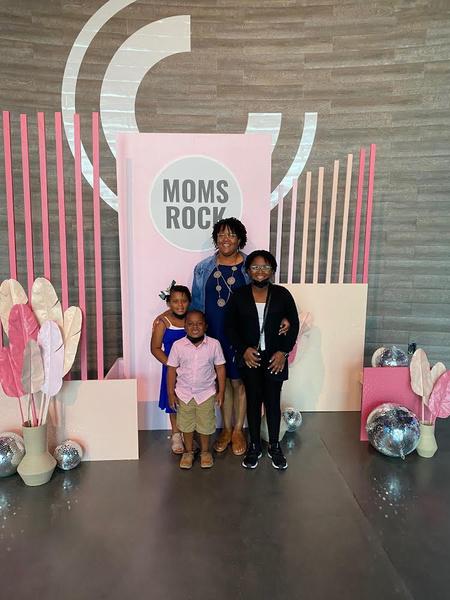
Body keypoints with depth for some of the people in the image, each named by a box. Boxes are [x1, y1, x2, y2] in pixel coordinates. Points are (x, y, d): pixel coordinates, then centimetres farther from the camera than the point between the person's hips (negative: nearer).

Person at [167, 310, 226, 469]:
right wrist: (171, 393, -2)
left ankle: (205, 452, 36)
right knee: (186, 425, 15)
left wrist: (221, 392, -2)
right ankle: (188, 452, 36)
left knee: (205, 425, 13)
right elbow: (172, 370, -3)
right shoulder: (178, 345, -11)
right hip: (184, 393, 1)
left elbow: (220, 368, -4)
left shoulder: (214, 344, -12)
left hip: (206, 393, 0)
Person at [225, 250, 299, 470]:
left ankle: (274, 446, 27)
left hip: (275, 358, 0)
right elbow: (230, 327, 1)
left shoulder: (282, 294, -5)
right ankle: (254, 446, 27)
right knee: (253, 401, 10)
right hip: (250, 358, 0)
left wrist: (284, 352, -8)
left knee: (273, 401, 7)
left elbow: (293, 325, 0)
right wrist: (243, 349, -11)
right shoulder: (239, 296, -4)